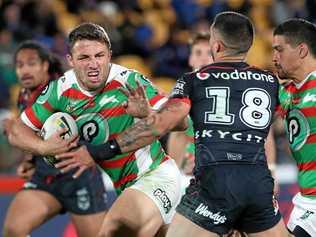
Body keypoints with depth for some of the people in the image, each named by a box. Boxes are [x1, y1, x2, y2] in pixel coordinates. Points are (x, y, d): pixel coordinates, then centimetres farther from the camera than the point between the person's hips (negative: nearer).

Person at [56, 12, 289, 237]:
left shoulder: (195, 80, 9)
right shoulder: (270, 81, 18)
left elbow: (159, 125, -3)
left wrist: (99, 152, -1)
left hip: (214, 180, -3)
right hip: (260, 182, 3)